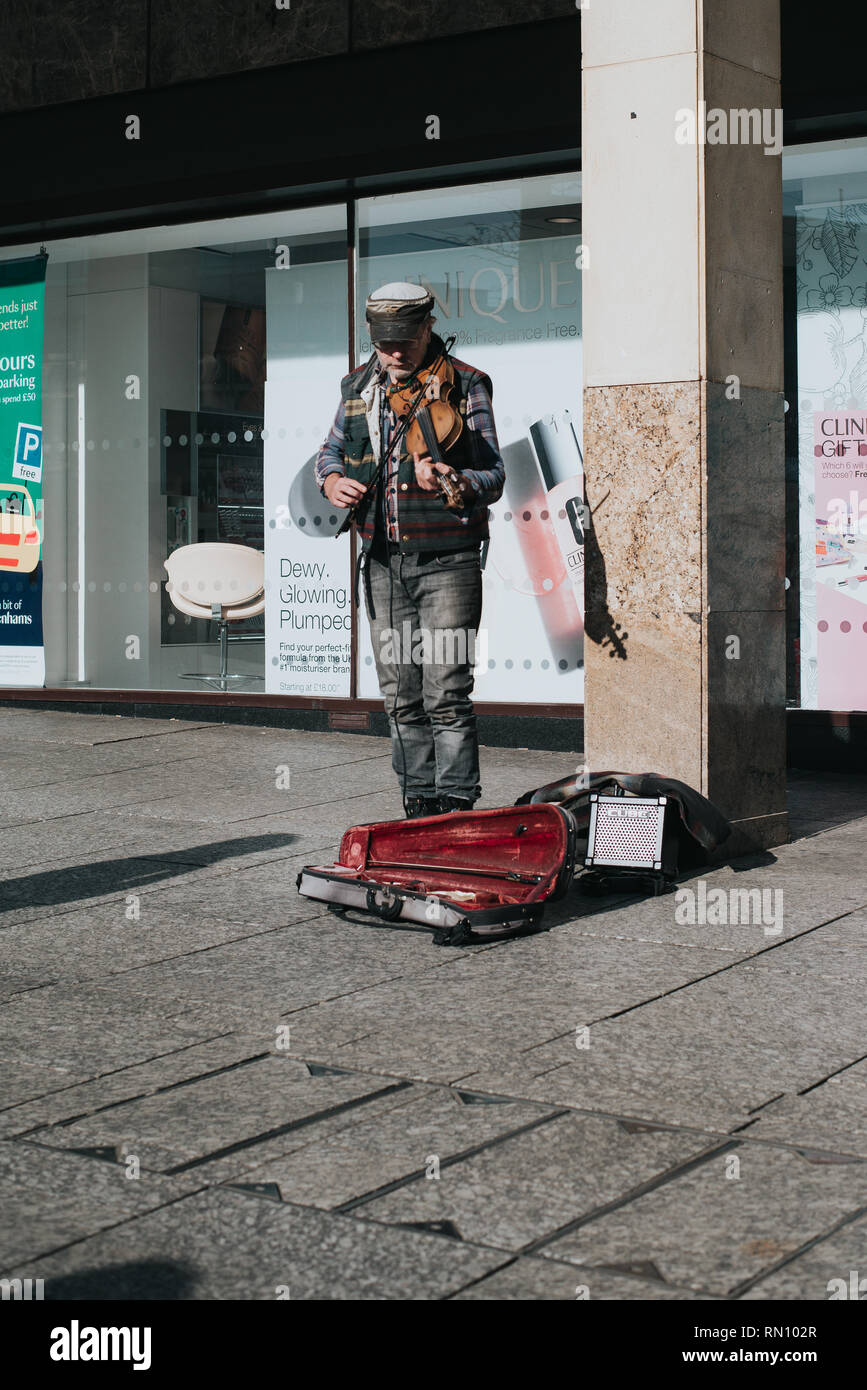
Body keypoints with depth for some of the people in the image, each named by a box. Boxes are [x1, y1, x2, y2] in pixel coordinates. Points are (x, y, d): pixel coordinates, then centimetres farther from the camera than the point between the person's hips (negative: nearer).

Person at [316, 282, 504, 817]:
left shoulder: (465, 386, -4)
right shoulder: (358, 386, 10)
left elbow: (494, 476, -7)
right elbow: (333, 447, 26)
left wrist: (456, 482, -29)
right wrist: (332, 480, 3)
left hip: (447, 561, -5)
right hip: (383, 562, 5)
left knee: (447, 694, -9)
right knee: (401, 696, 10)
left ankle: (456, 803, -1)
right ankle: (419, 803, 19)